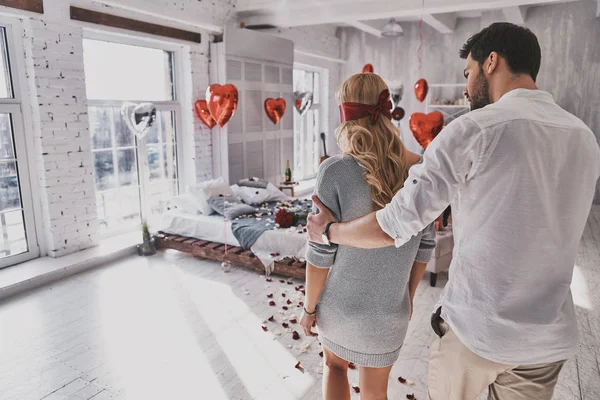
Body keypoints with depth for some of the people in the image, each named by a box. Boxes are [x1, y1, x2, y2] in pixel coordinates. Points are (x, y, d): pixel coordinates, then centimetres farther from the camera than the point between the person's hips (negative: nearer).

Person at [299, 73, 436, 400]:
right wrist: (409, 294, 15)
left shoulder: (335, 171, -24)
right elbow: (424, 244, -1)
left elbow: (321, 253, -19)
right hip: (387, 311, 3)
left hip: (338, 302, -2)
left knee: (334, 364, 31)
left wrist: (309, 308, -2)